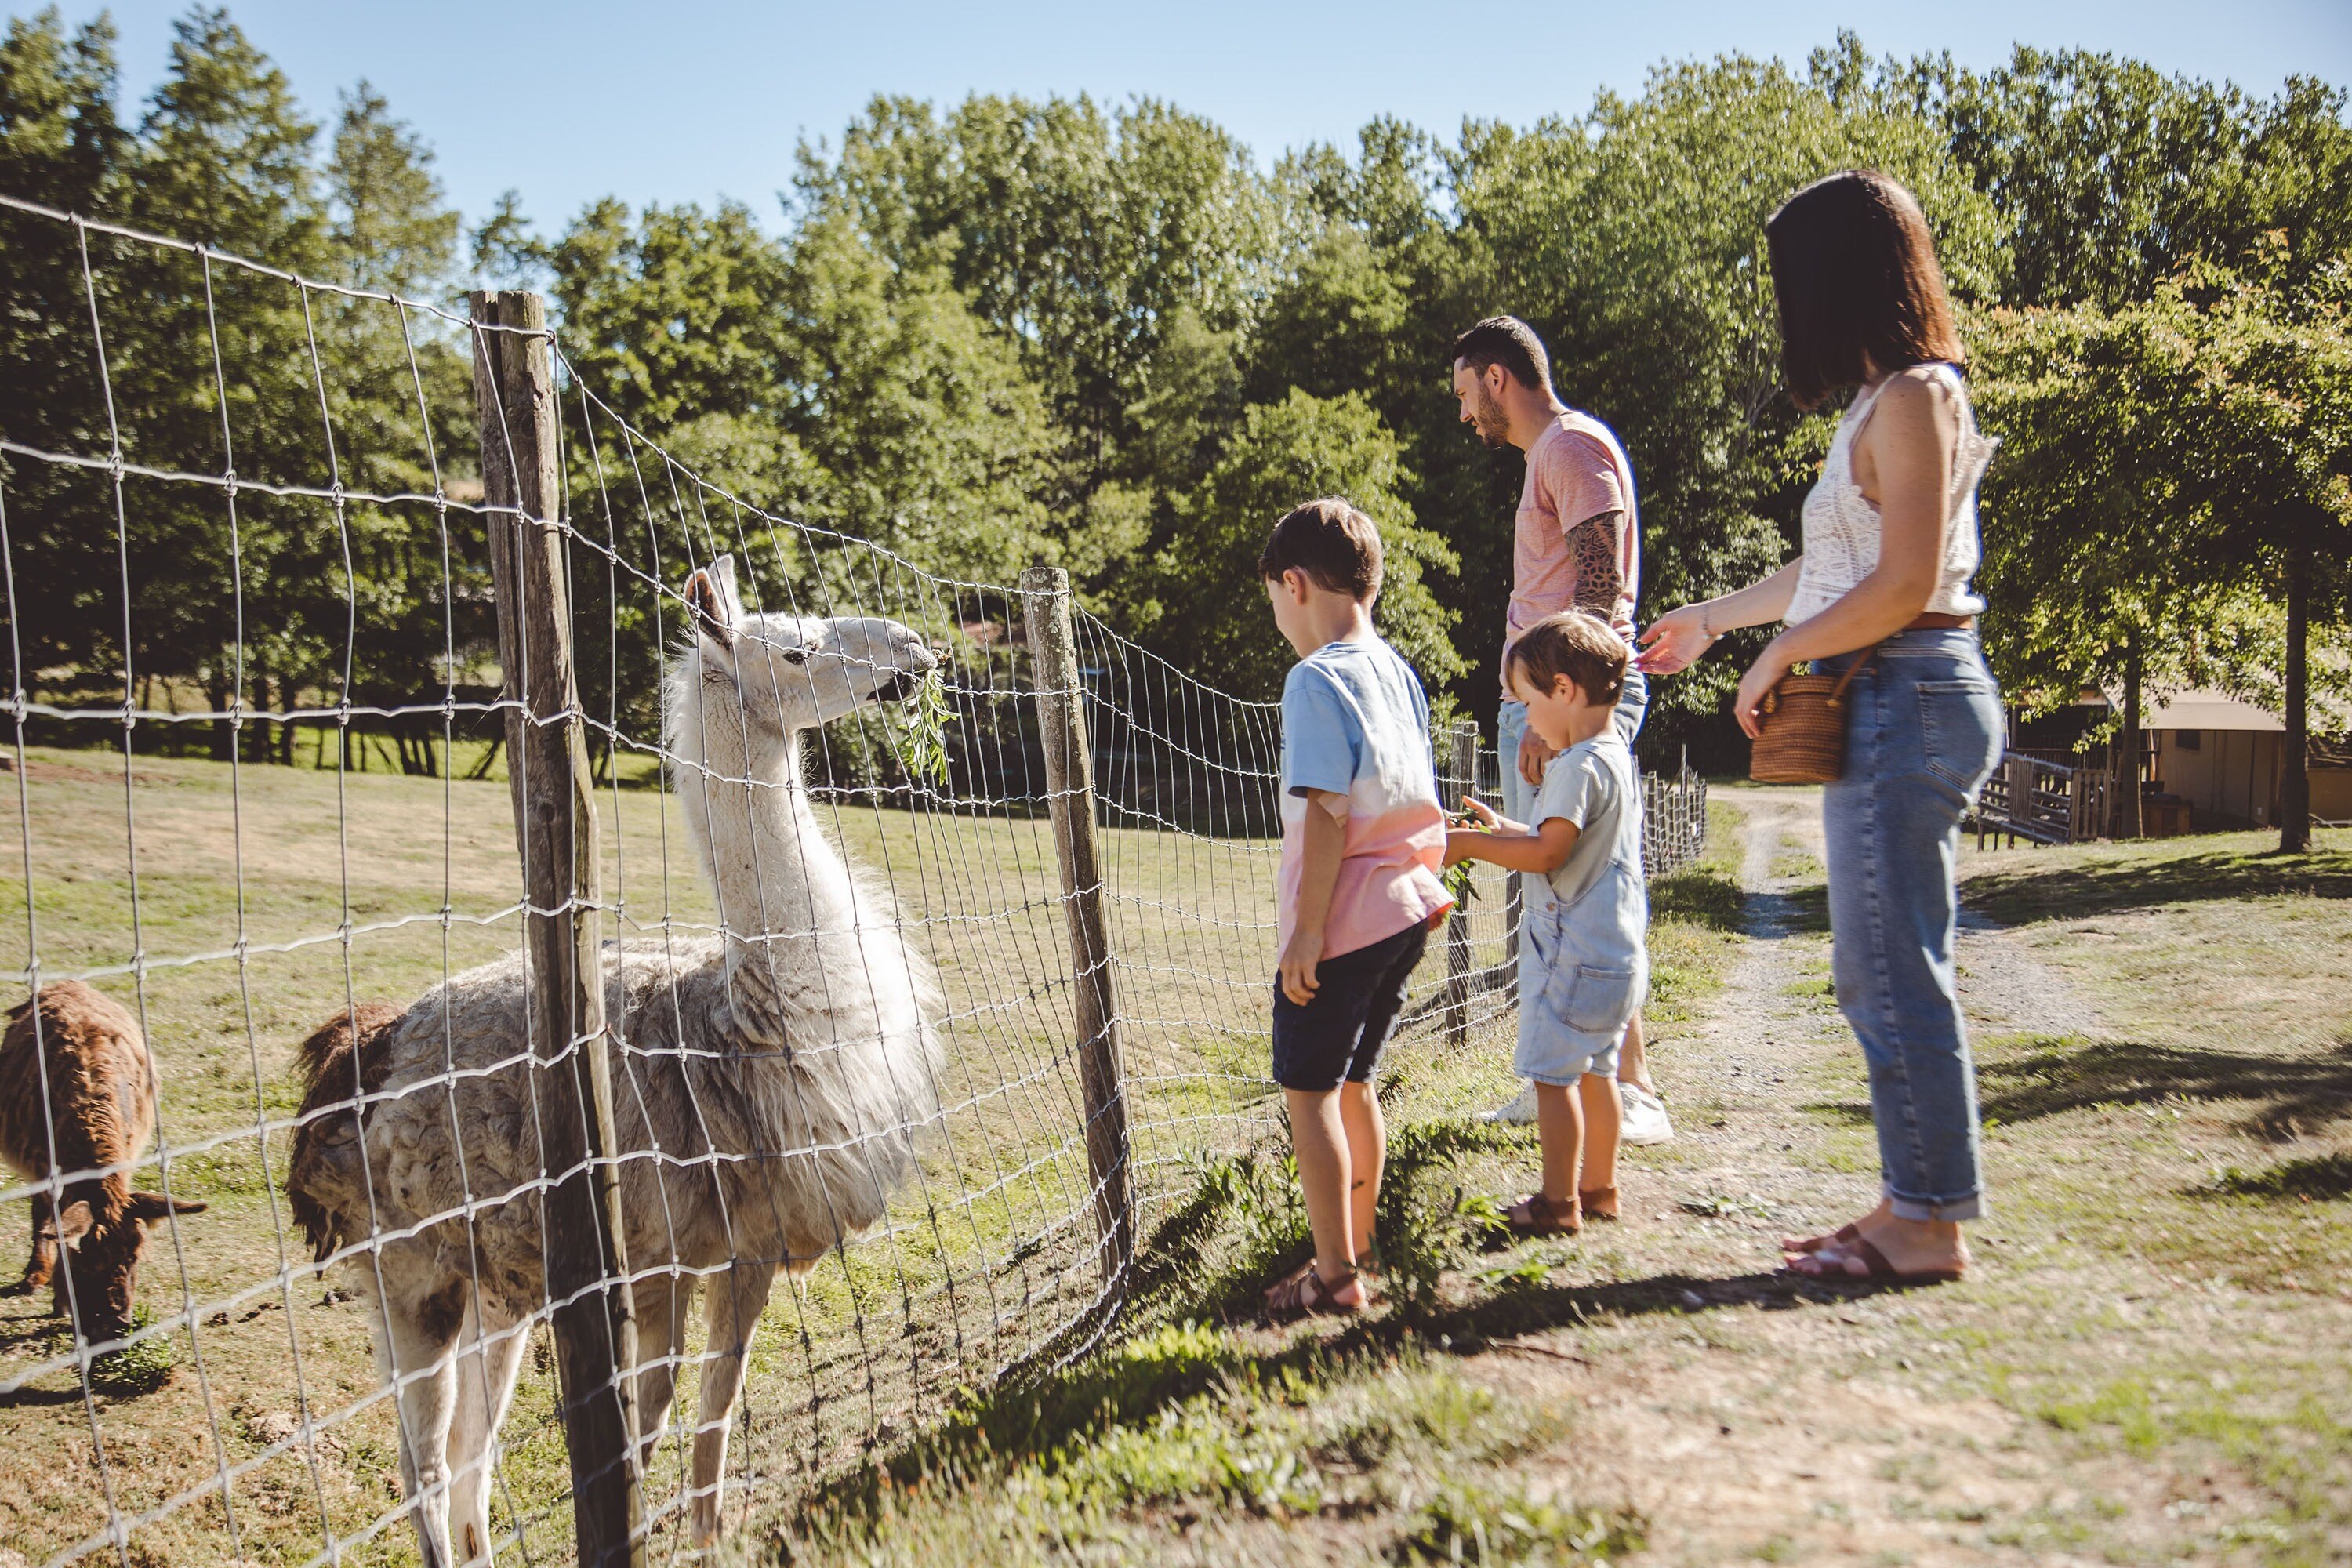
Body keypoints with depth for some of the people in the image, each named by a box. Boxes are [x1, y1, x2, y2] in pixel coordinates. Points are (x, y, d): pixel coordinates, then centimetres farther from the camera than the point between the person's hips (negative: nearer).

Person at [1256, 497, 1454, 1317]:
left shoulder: (1316, 679, -15)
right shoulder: (1398, 671, 9)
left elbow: (1327, 814, -19)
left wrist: (1305, 932, -16)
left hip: (1342, 920, -8)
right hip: (1405, 909, 8)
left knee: (1307, 1091, 1)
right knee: (1352, 1080, 19)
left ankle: (1335, 1277, 4)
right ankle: (1357, 1246, 29)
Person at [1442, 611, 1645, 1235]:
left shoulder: (1578, 767, -19)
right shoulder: (1617, 757, 12)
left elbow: (1548, 853, -24)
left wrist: (1471, 845, -15)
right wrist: (1504, 830, 16)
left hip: (1575, 950, -10)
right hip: (1616, 948, 10)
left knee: (1552, 1072, -2)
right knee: (1593, 1068, 18)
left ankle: (1559, 1202, 5)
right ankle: (1599, 1188, 28)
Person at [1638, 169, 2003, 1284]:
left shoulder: (1912, 396, -11)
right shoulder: (1890, 399, 19)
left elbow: (1904, 585, -20)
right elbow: (1835, 569, 28)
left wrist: (1774, 657, -10)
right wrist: (1712, 619, 38)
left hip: (1905, 701, -10)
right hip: (1883, 708, 10)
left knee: (1897, 975, -5)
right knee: (1879, 975, 12)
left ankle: (1931, 1224, 2)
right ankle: (1910, 1204, 18)